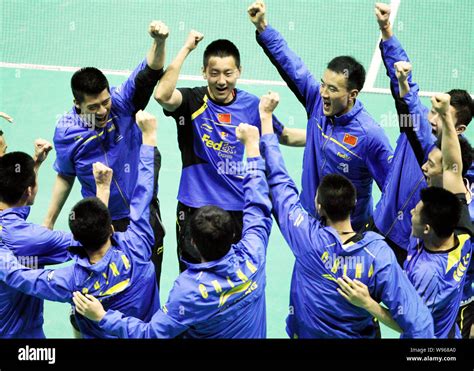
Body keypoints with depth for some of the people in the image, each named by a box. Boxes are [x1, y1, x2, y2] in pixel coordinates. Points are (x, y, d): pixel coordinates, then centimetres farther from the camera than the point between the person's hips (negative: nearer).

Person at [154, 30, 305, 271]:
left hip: (241, 210, 2)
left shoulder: (252, 105, 2)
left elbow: (284, 136, 18)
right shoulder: (192, 101, -7)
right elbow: (163, 96, -30)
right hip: (196, 209, -2)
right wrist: (186, 48, -26)